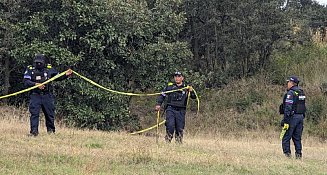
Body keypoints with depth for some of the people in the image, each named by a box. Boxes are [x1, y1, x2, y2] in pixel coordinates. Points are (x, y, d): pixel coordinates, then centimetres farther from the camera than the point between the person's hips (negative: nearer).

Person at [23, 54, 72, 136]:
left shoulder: (49, 69, 7)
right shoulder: (30, 69, 1)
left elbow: (58, 77, 17)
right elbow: (26, 82, -7)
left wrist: (66, 75, 1)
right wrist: (36, 84, -20)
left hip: (47, 95, 2)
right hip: (35, 95, -2)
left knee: (49, 114, 7)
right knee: (34, 113, -8)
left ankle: (51, 130, 22)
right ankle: (34, 131, -5)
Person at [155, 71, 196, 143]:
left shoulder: (186, 88, 9)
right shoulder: (170, 86, 11)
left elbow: (194, 97, 0)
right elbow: (162, 95, 17)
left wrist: (191, 91, -20)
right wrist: (158, 104, 6)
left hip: (180, 111, 1)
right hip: (170, 109, -1)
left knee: (180, 128, 1)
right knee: (170, 125, -16)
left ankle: (179, 142, 13)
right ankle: (167, 141, -6)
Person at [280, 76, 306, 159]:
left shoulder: (291, 93, -13)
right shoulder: (301, 93, 13)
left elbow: (288, 108, -19)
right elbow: (303, 106, 15)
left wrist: (286, 121, -19)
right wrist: (302, 116, 19)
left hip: (292, 117, -8)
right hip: (301, 117, 8)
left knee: (286, 138, -2)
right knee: (297, 138, 11)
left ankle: (287, 154, -6)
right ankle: (298, 154, 8)